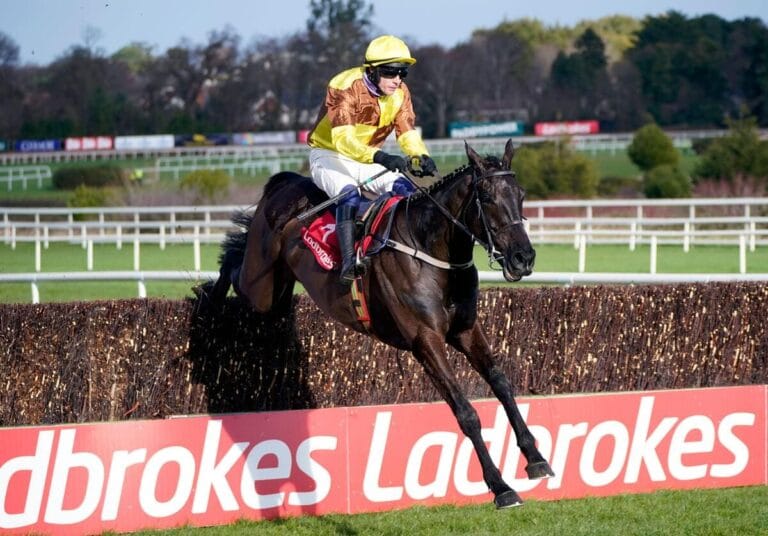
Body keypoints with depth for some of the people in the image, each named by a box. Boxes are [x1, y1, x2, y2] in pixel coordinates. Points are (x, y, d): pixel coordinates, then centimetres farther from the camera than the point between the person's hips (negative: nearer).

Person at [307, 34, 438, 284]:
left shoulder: (400, 93, -4)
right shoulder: (345, 87, -26)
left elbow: (408, 133, -3)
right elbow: (342, 139, -36)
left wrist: (422, 157, -27)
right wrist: (379, 157, -52)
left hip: (370, 159, 6)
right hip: (329, 155, -6)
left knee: (407, 191, -16)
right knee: (349, 195, -35)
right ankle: (348, 264, -40)